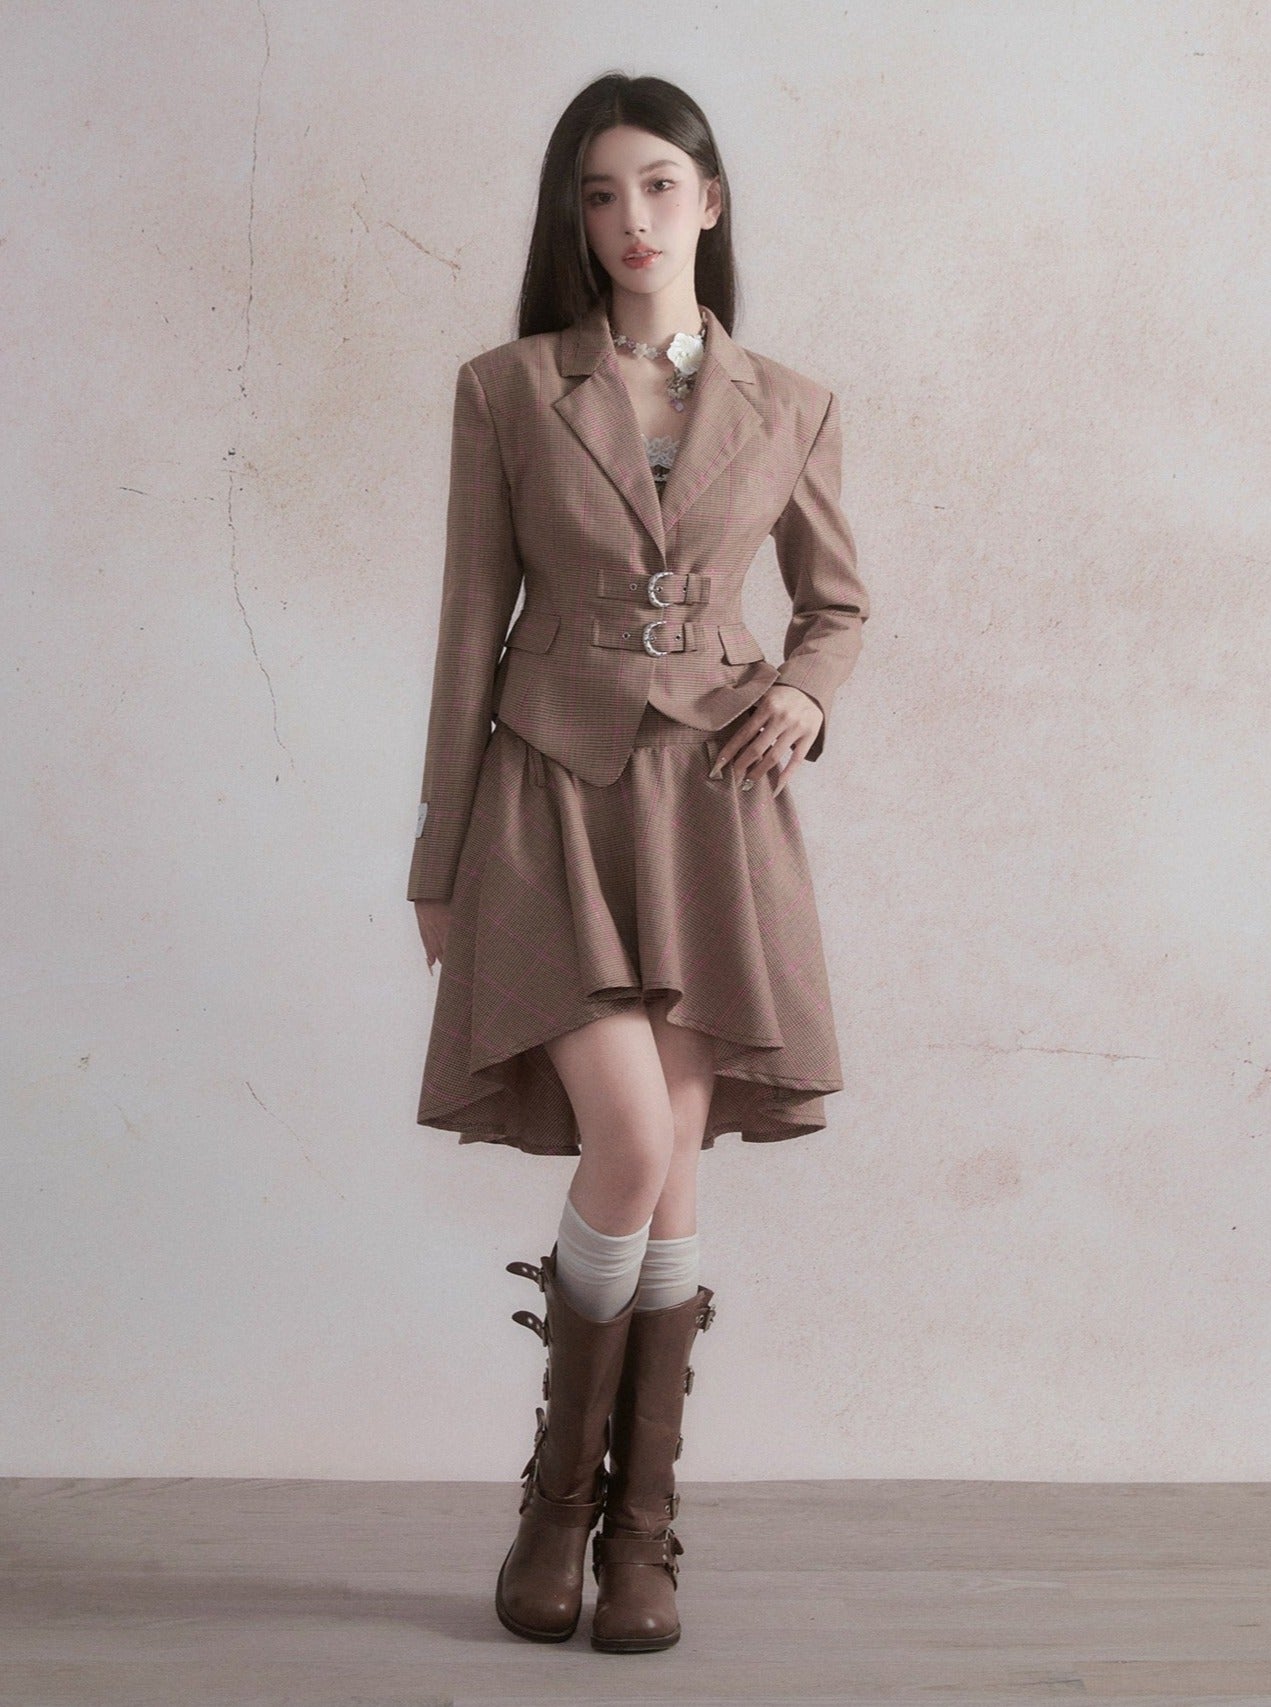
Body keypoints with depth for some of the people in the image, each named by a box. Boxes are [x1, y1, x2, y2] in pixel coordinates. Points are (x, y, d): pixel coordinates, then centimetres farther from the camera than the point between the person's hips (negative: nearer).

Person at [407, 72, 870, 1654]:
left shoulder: (791, 409, 7)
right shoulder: (505, 391, 3)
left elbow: (837, 599, 20)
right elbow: (471, 629, 3)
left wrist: (805, 693, -3)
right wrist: (440, 860, 3)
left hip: (709, 805, 2)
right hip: (553, 793, -2)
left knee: (671, 1171, 1)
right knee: (631, 1143, -15)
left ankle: (643, 1529, 16)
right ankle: (561, 1491, 9)